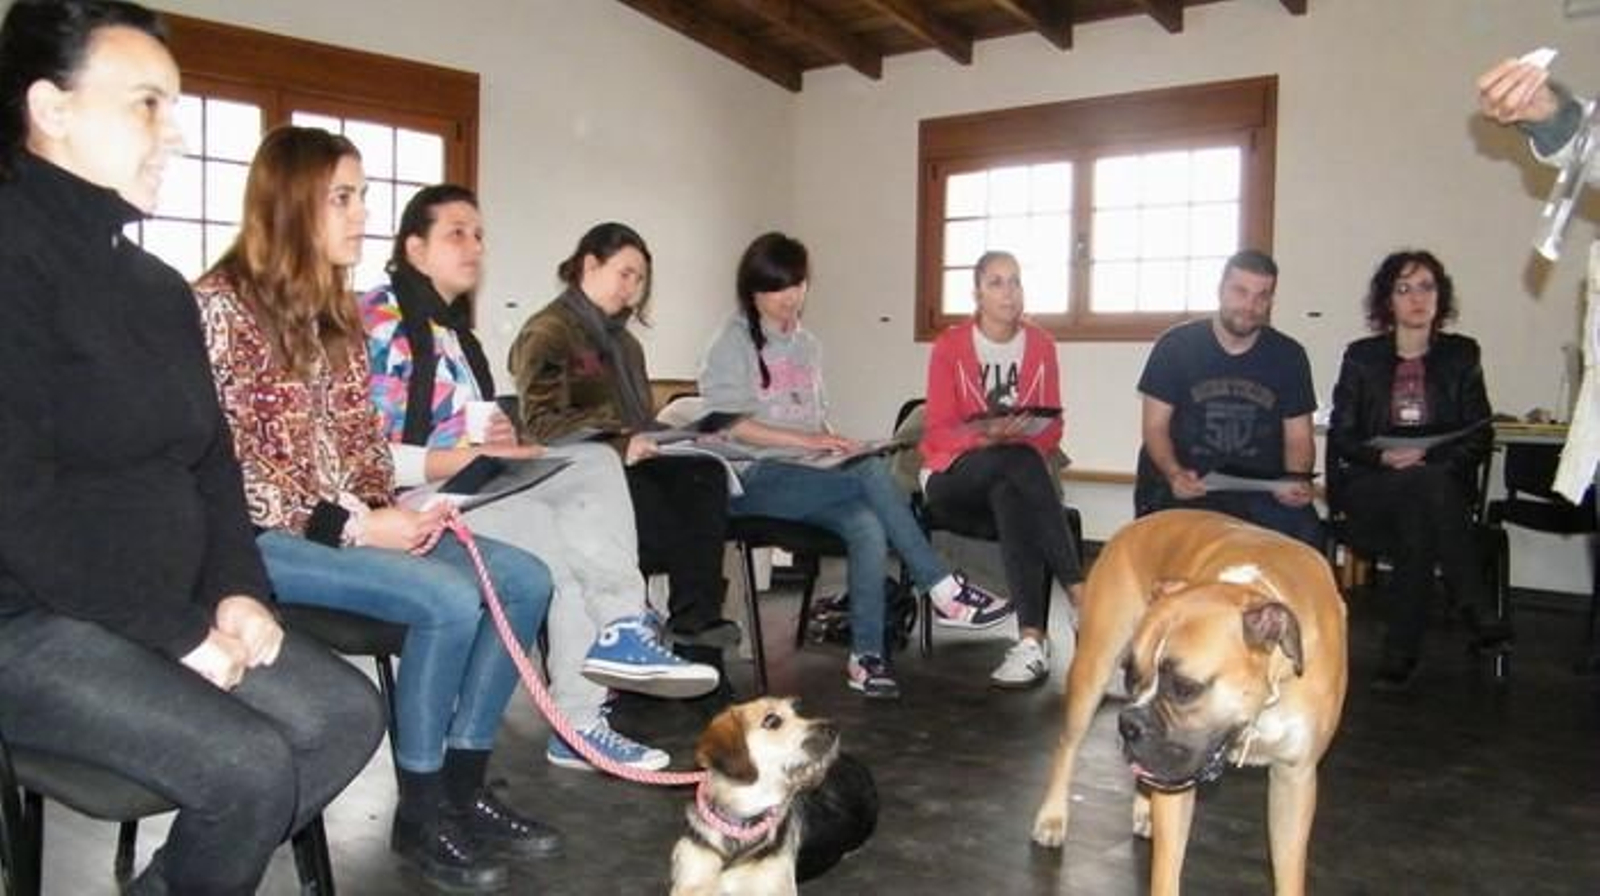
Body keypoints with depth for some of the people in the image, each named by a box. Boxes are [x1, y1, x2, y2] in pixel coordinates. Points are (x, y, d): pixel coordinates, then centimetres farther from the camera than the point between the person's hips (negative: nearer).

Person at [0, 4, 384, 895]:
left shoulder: (158, 284, 13)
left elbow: (210, 459, 14)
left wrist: (238, 590, -3)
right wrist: (175, 633, -19)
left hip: (172, 607, 8)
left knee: (349, 715, -2)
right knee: (250, 765, -22)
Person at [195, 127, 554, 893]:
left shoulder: (336, 310, 14)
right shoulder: (221, 306, -11)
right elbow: (223, 469, -17)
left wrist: (390, 510, -5)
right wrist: (354, 526, -21)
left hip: (356, 519, 8)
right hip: (264, 534, -8)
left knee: (523, 578, -10)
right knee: (447, 599, -28)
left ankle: (461, 786, 0)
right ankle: (420, 813, -7)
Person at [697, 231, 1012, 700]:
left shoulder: (807, 344, 20)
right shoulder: (734, 341, 0)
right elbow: (728, 424, -10)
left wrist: (832, 443, -1)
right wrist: (804, 441, -18)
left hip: (807, 474, 6)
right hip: (754, 479, -6)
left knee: (866, 526, -27)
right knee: (871, 472, -28)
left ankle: (867, 656, -25)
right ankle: (944, 591, -22)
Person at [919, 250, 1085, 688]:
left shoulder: (1041, 345, 7)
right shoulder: (950, 345, -1)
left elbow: (1053, 427, 5)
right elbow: (937, 432, -6)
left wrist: (1019, 437, -18)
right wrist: (986, 437, -25)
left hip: (1016, 477, 2)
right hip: (955, 475, -2)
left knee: (1011, 499, -36)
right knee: (1020, 460, -35)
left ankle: (1033, 639, -45)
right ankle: (1079, 595, -36)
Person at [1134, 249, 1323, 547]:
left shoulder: (1289, 356, 7)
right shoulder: (1176, 346, -1)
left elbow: (1298, 437, 9)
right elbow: (1155, 426, -1)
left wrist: (1297, 481, -14)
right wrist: (1174, 474, -21)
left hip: (1260, 486, 2)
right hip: (1185, 486, -2)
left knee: (1304, 535, -26)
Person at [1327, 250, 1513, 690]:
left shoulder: (1461, 355, 12)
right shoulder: (1362, 356, 9)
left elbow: (1479, 438, 7)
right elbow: (1341, 436, 5)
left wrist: (1427, 455, -12)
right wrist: (1383, 457, -15)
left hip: (1442, 482, 1)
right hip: (1370, 488, -1)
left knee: (1420, 514, -36)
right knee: (1428, 487, -36)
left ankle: (1401, 653, -31)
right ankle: (1479, 614, -32)